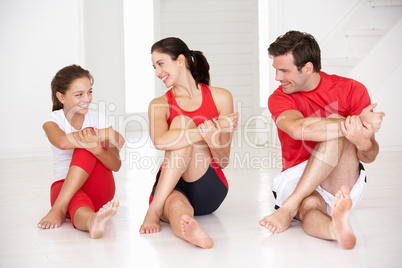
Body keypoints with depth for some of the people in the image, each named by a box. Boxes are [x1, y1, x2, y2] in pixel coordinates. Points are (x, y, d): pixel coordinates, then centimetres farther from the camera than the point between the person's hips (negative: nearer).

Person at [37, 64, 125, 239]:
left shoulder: (98, 120, 4)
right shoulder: (53, 120, 0)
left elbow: (116, 165, -6)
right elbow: (63, 142, -28)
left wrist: (97, 149, -30)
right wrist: (106, 134, -24)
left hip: (98, 190, 2)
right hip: (64, 188, -1)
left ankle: (58, 208, -36)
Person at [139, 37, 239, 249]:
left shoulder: (220, 98, 4)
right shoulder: (159, 105, 5)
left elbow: (223, 161, 2)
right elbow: (160, 141, -22)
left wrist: (213, 140, -22)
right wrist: (208, 131, -27)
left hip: (209, 191, -1)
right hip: (170, 185, 1)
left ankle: (154, 210, -36)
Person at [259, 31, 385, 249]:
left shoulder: (351, 90, 0)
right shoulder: (279, 98, 0)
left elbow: (369, 156, -4)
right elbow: (298, 129, -26)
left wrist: (363, 141, -30)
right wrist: (356, 123, -29)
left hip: (343, 182, 0)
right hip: (297, 181, 0)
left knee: (336, 128, -27)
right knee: (309, 206, -37)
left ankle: (288, 207, -34)